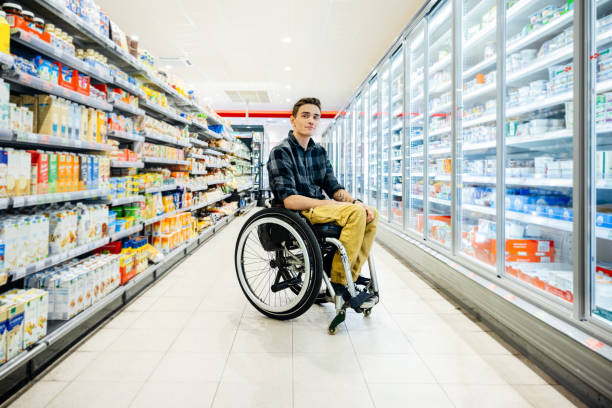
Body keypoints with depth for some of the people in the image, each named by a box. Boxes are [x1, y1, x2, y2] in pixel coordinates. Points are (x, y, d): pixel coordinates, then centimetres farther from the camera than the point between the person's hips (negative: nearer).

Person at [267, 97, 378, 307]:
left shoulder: (320, 151, 14)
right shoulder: (281, 152, -10)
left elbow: (333, 187, 12)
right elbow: (289, 200, -20)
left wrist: (355, 201, -9)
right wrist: (329, 205, -22)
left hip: (319, 206, 8)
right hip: (297, 212, -8)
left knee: (370, 214, -2)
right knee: (355, 213, -26)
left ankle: (352, 272, 1)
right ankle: (339, 281, -19)